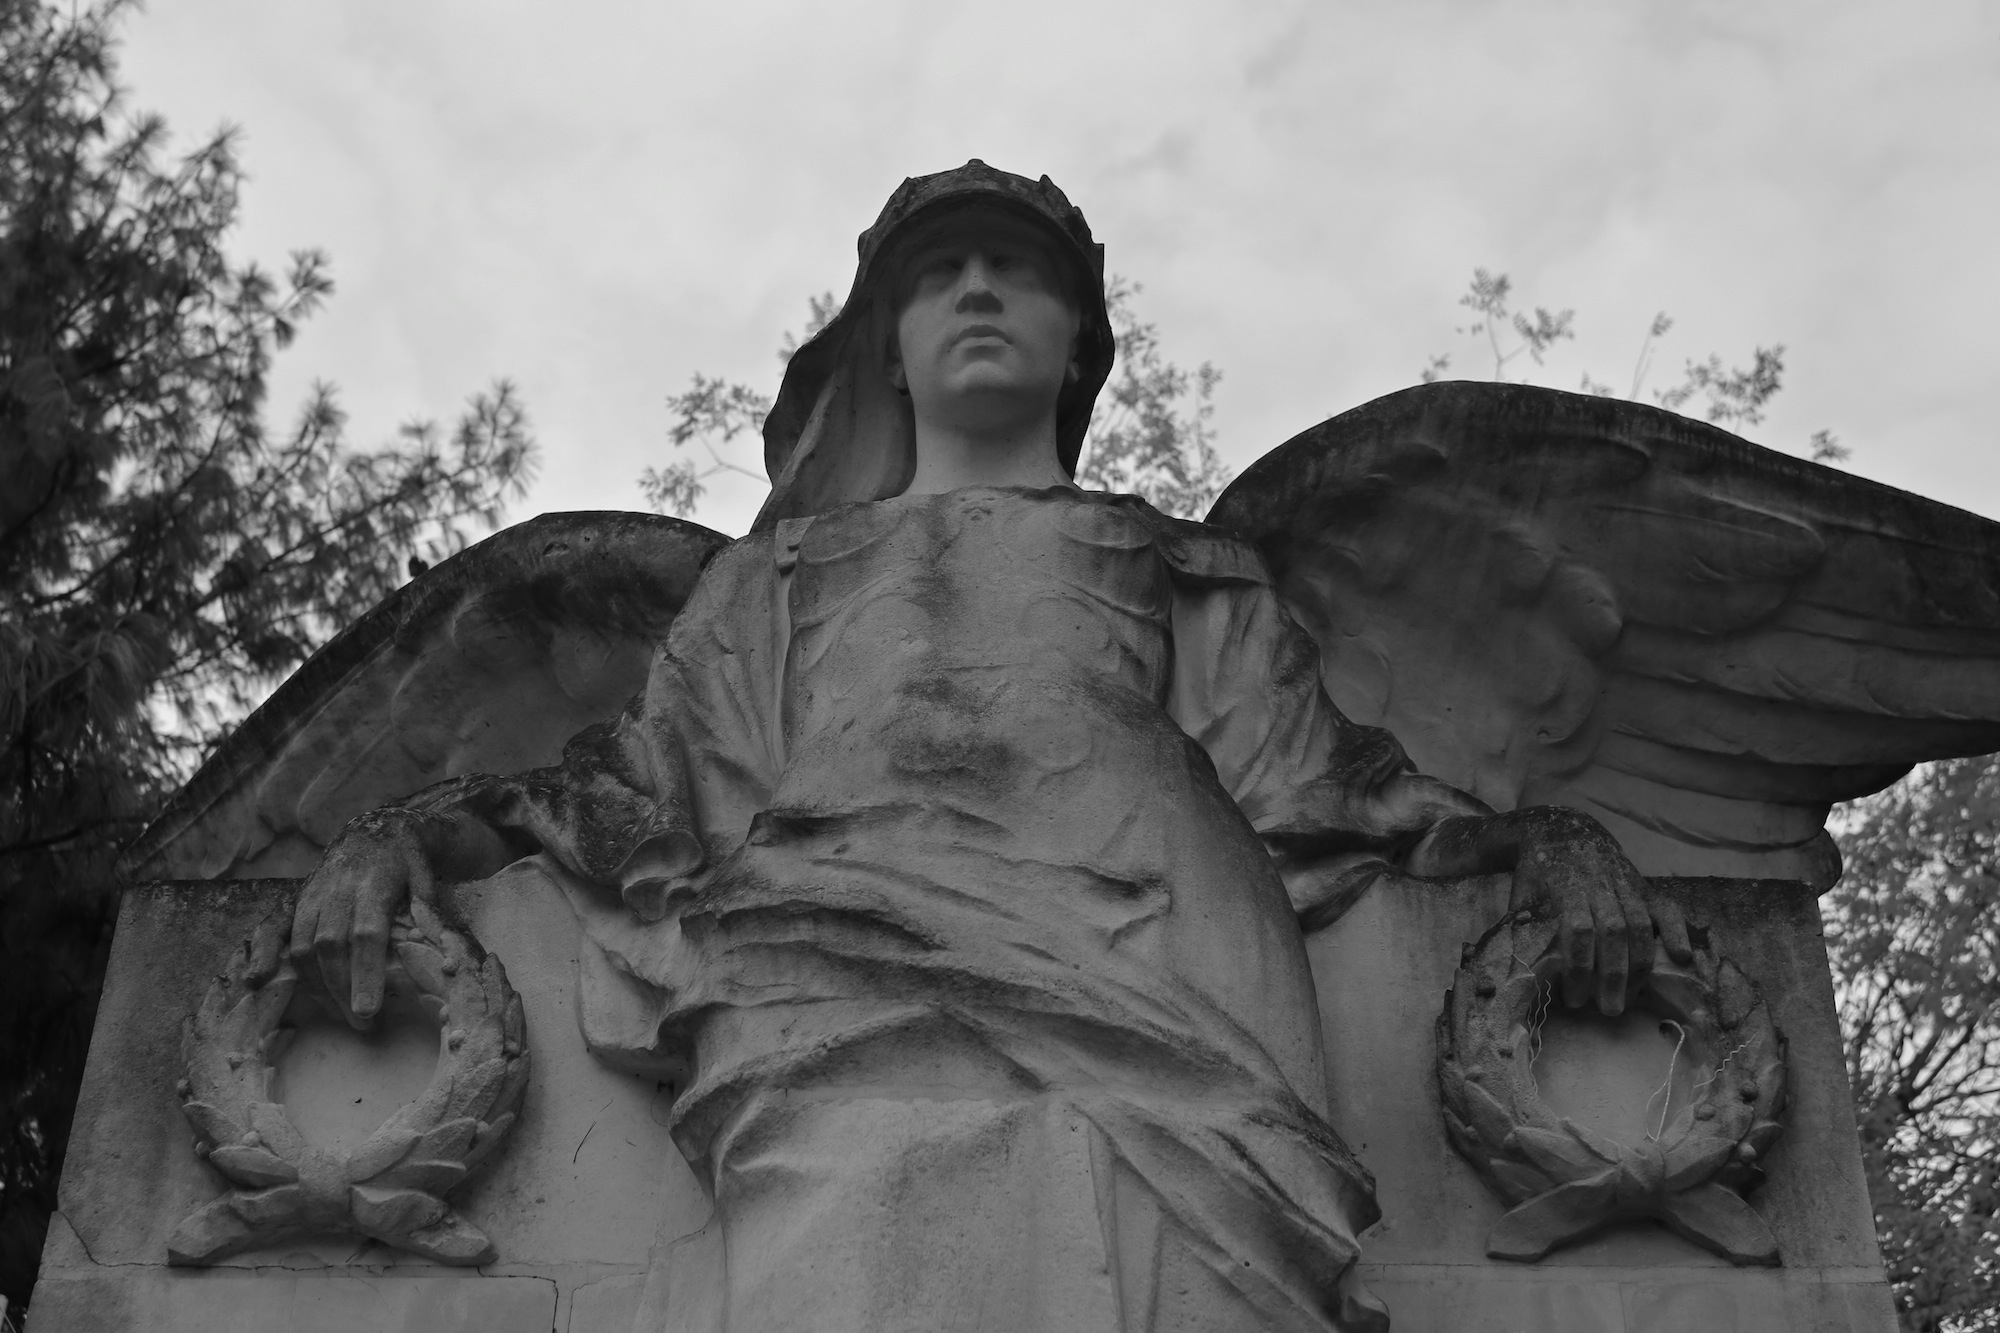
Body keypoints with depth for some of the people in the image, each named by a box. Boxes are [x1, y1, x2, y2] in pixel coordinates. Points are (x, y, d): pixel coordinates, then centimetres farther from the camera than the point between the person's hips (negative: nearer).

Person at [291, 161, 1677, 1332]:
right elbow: (656, 776, 27)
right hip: (846, 1051, 0)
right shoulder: (782, 576, 35)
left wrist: (1535, 834, 5)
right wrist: (411, 832, 10)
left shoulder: (1194, 579, 33)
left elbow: (1309, 783, 23)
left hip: (1147, 1058, 1)